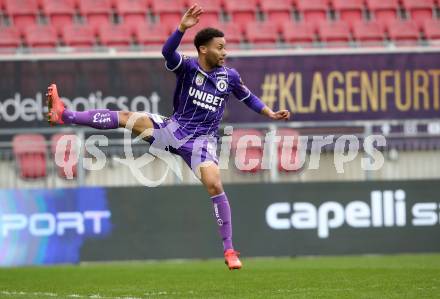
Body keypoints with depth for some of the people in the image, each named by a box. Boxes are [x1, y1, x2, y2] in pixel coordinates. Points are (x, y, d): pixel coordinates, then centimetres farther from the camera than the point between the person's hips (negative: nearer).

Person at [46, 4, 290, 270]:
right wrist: (182, 28, -43)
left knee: (214, 185, -21)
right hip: (174, 128, 1)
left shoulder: (229, 76, 0)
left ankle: (229, 250, -17)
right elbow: (167, 52, -27)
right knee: (129, 118, -12)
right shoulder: (187, 67, -7)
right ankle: (65, 116, -10)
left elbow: (247, 97, 18)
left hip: (202, 139, -1)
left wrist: (271, 114, 9)